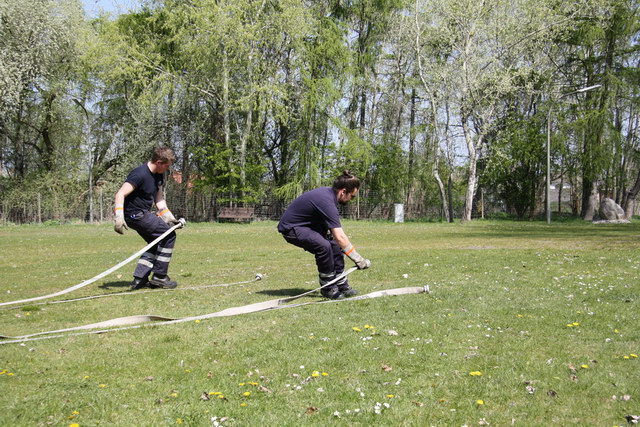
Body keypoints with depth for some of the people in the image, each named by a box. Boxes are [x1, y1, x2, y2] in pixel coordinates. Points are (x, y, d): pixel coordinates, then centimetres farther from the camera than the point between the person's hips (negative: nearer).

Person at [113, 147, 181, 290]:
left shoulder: (159, 175, 8)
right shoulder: (140, 174, -21)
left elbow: (159, 199, 16)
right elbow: (120, 194, -26)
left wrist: (168, 217, 5)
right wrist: (119, 217, -35)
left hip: (143, 214, 10)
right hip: (135, 214, -10)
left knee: (156, 243, 14)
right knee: (169, 234, -7)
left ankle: (139, 279, 14)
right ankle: (159, 277, -2)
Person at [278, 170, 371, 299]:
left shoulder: (328, 191, 0)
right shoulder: (327, 202, -29)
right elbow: (340, 237, -33)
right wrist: (359, 260, -30)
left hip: (306, 224, 11)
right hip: (291, 228, -11)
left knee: (335, 245, 3)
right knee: (324, 246, -29)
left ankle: (341, 285, 10)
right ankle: (327, 288, -13)